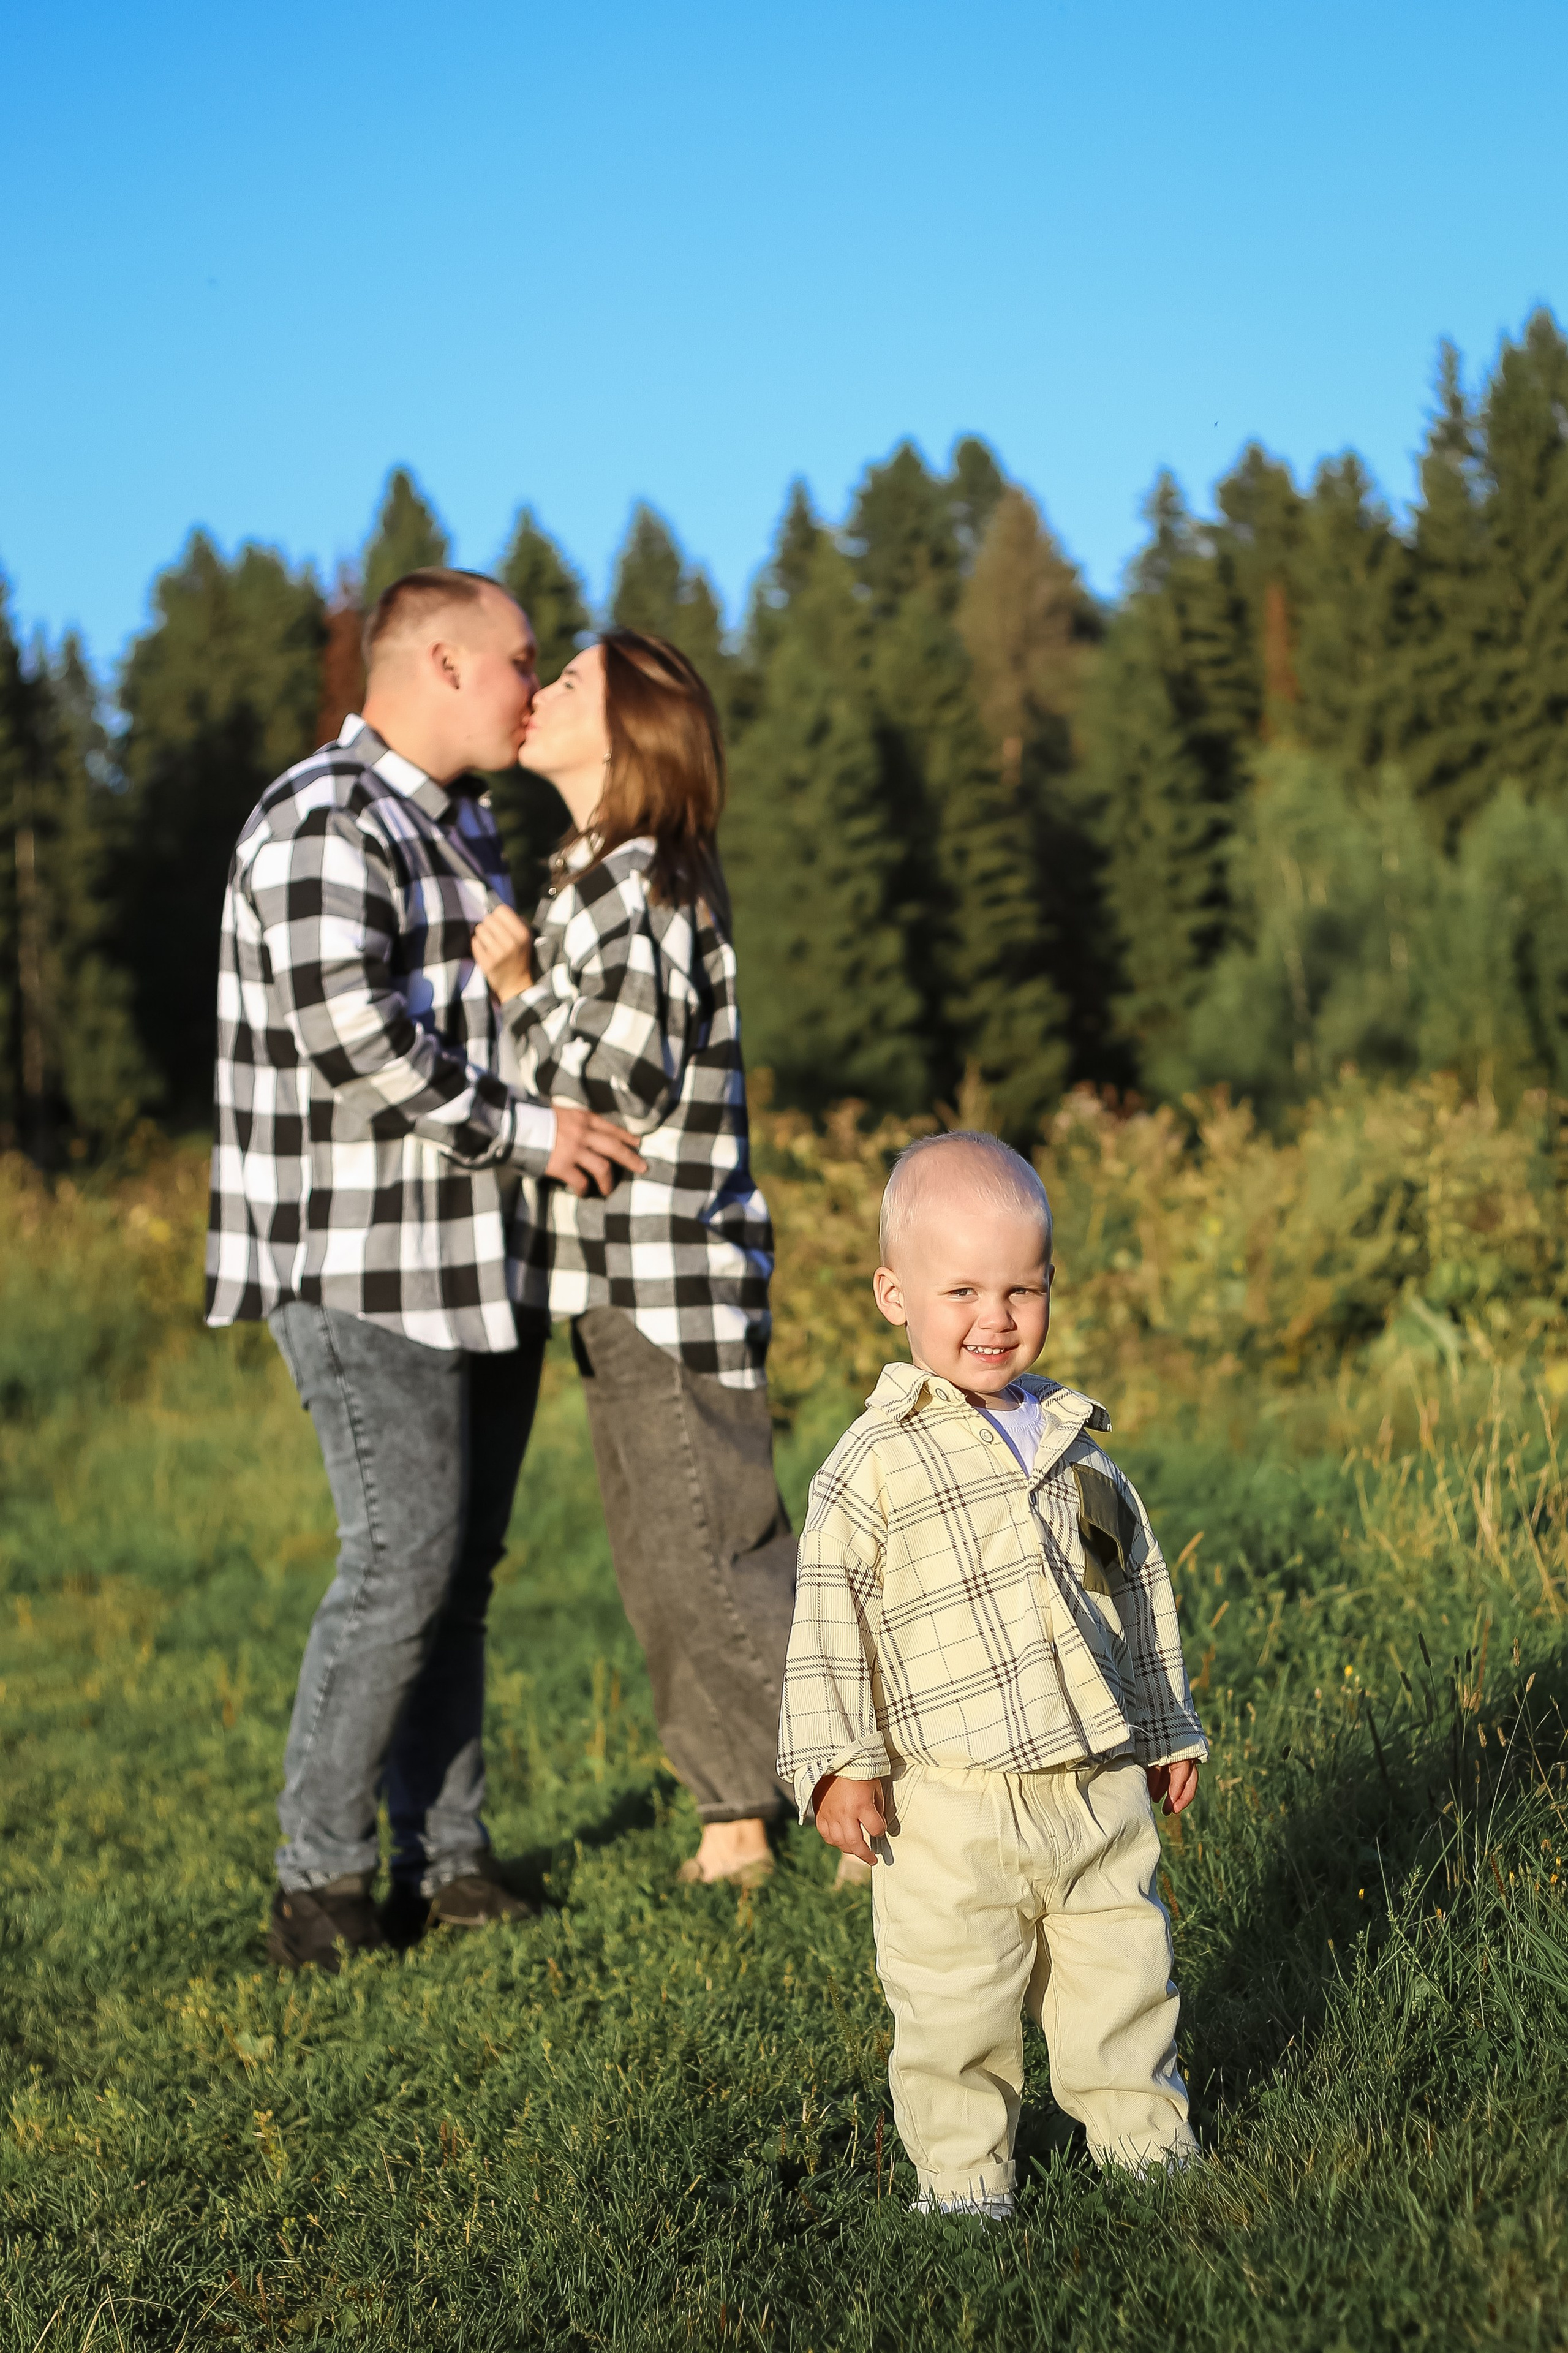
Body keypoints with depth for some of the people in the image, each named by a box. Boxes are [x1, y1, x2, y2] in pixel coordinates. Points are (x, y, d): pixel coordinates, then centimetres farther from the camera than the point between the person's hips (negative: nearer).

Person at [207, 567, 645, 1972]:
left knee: (464, 1566, 9)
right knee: (404, 1565, -10)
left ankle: (447, 1859, 16)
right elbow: (354, 1037, -23)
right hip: (359, 1261, -9)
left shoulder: (463, 827, 19)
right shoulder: (323, 826, -12)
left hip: (480, 1262, 9)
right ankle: (321, 1881, 1)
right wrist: (522, 1132, -17)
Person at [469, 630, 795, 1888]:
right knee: (665, 1563, 14)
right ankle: (739, 1822, 22)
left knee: (717, 1564, -5)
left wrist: (518, 986, -12)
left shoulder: (635, 883, -16)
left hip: (669, 1276, -10)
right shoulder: (604, 876, 16)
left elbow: (617, 1089, -20)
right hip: (625, 1278, 10)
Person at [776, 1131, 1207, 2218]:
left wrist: (1167, 1730, 21)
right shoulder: (875, 1464, -7)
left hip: (1102, 1784, 4)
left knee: (1125, 1972, 13)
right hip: (955, 1804, -4)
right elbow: (830, 1621, -8)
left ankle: (1146, 2136, 31)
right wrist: (837, 1763, -14)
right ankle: (963, 2170, 18)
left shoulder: (1074, 1436, 9)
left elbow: (1141, 1586, 18)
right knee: (956, 2007, 2)